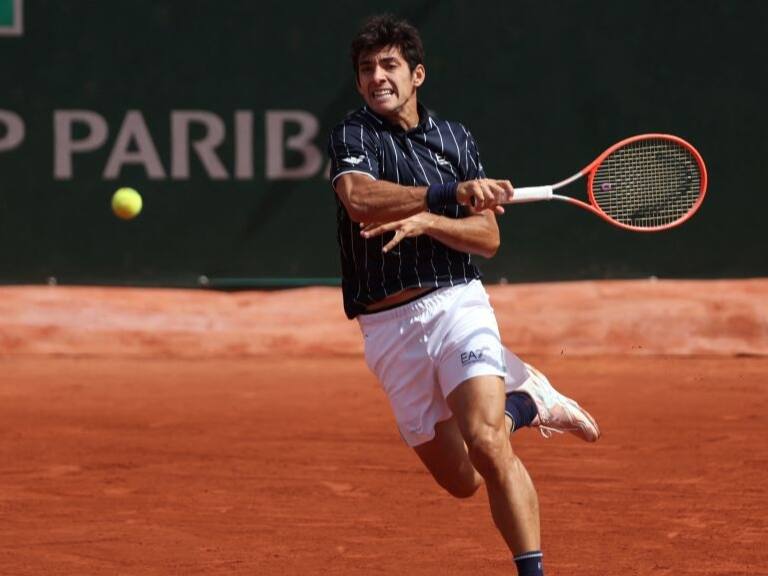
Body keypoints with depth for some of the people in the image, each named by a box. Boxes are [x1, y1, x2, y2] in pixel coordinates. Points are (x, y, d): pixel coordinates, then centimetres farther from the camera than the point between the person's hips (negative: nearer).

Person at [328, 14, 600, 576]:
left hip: (456, 303, 0)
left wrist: (424, 222, -15)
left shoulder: (457, 139, 10)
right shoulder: (352, 135, 0)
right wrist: (452, 193, -34)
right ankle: (530, 400, 35)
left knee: (485, 441, -25)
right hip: (388, 326, 0)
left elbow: (487, 237, 4)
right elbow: (359, 199, -23)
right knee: (460, 480, 8)